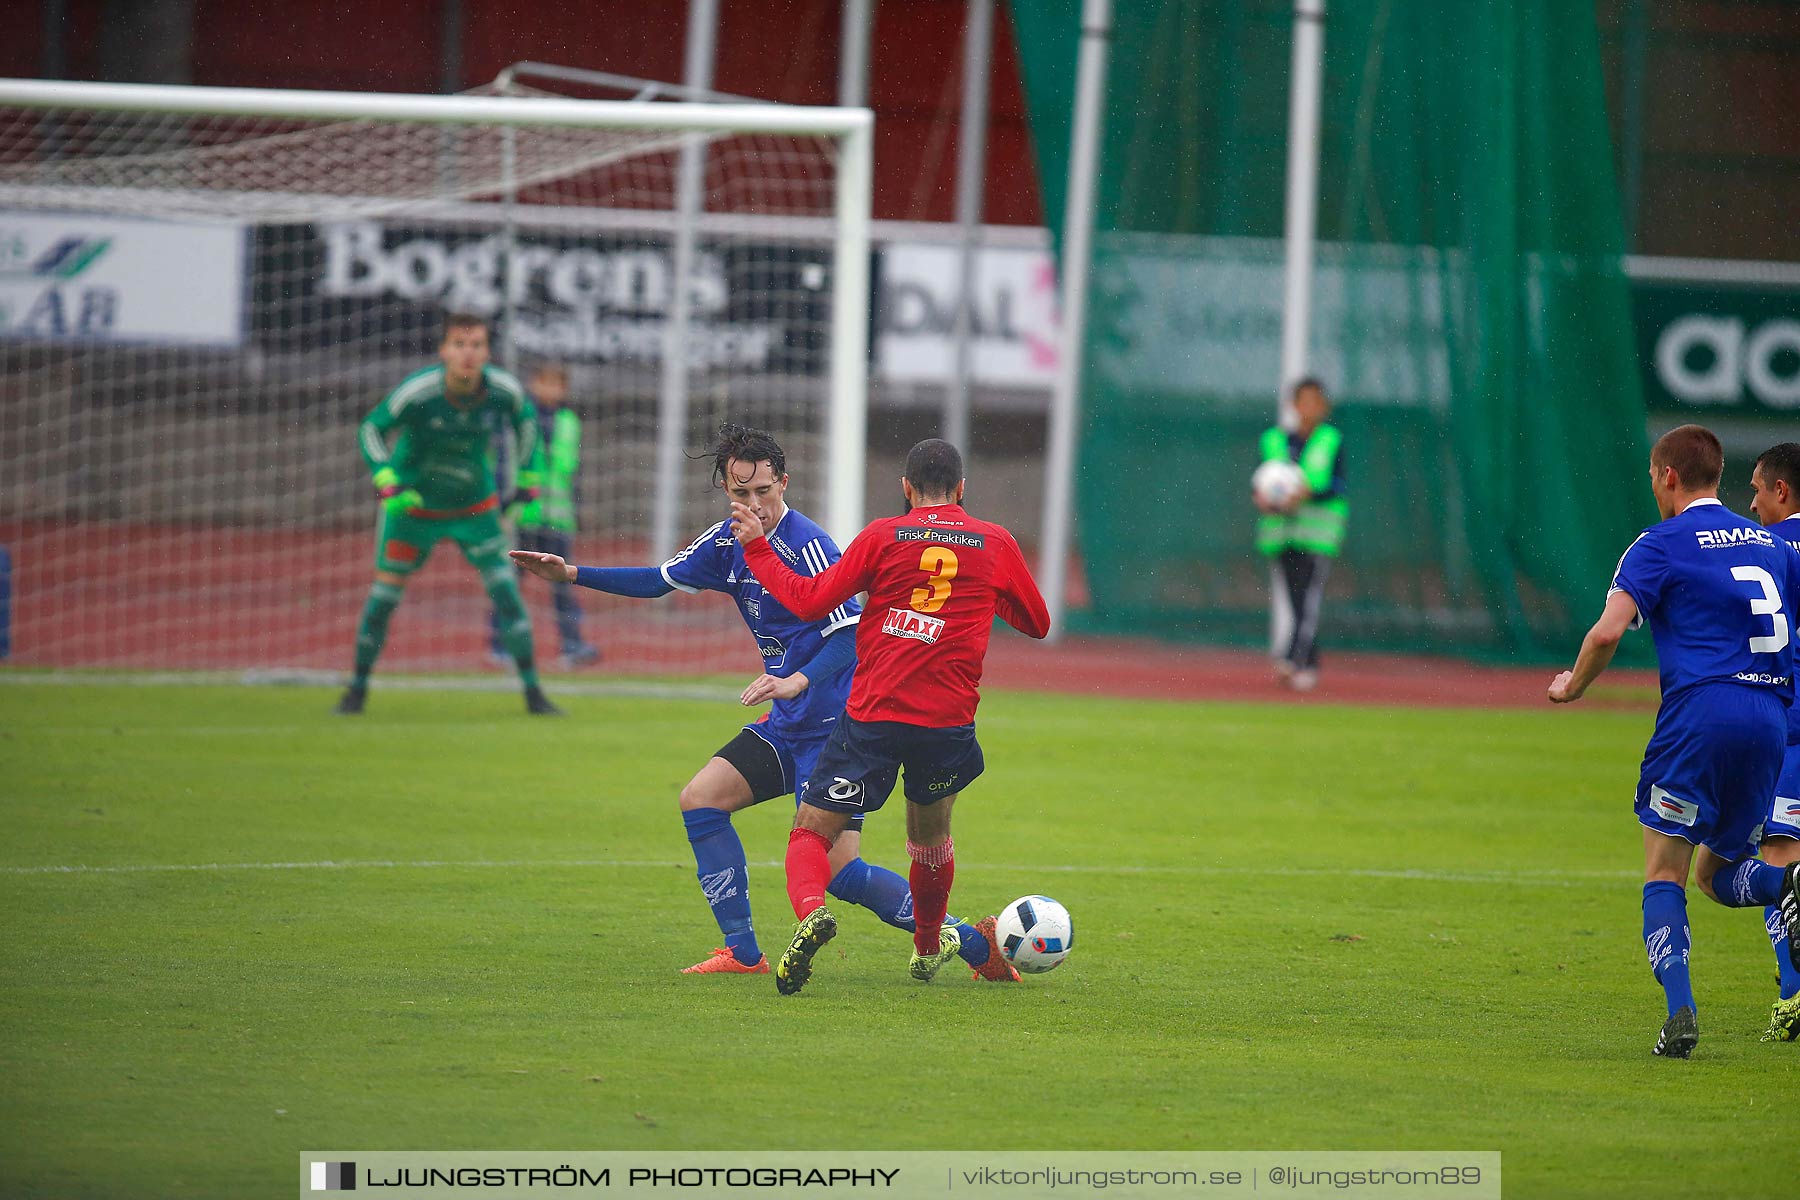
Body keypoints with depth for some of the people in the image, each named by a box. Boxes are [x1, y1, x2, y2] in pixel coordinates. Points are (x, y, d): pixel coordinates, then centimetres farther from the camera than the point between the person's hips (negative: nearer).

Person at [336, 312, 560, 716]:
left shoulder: (505, 390, -18)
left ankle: (533, 694, -1)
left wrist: (528, 484, 6)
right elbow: (370, 429, -14)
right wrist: (388, 485, -26)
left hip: (474, 506, 2)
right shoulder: (417, 390, -26)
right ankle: (358, 687, 17)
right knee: (385, 592, -2)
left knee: (506, 589, -9)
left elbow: (525, 420, 6)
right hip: (413, 502, -2)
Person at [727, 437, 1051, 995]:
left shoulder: (883, 537, -1)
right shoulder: (995, 544, 4)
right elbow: (1037, 623, 16)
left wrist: (758, 548, 8)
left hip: (872, 717, -2)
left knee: (812, 832, 1)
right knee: (930, 832, 27)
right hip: (949, 722, 2)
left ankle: (811, 911, -29)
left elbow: (809, 600, -3)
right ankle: (929, 948, 43)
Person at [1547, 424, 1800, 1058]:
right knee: (1717, 870, 17)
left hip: (1699, 712, -5)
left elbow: (1609, 629, -10)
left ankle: (1680, 1011, -17)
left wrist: (1572, 685, 7)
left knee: (1664, 876, 2)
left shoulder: (1662, 544, 1)